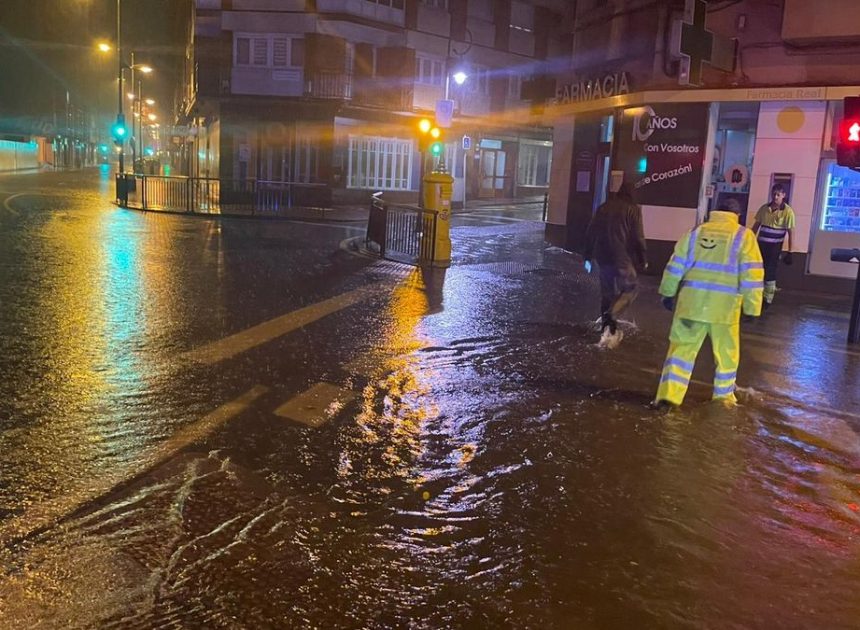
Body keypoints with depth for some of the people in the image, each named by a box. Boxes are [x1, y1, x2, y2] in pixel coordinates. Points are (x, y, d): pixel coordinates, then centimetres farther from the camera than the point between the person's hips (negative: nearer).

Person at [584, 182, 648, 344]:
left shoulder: (604, 207, 12)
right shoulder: (633, 209, -4)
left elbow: (590, 233, 11)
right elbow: (638, 237, -8)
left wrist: (588, 256, 17)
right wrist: (642, 259, 2)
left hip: (602, 256, 6)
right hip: (622, 257, -5)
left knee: (607, 291, 15)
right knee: (630, 288, 5)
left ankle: (606, 325, 18)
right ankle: (611, 316, -16)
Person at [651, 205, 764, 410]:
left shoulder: (696, 231, 7)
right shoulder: (744, 236, 0)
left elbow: (676, 266, 9)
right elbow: (751, 276, -4)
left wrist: (668, 293, 19)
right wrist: (752, 307, 1)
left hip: (692, 302, 1)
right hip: (724, 306, -1)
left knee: (682, 349, 5)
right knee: (726, 354, 16)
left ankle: (669, 395, -4)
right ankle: (723, 396, 29)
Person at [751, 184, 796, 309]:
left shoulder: (788, 211, -10)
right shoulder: (764, 208, 3)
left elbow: (791, 232, -9)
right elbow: (756, 226, 11)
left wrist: (789, 252, -12)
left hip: (775, 246, -4)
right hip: (761, 244, 4)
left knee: (770, 272, -2)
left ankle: (768, 300, 8)